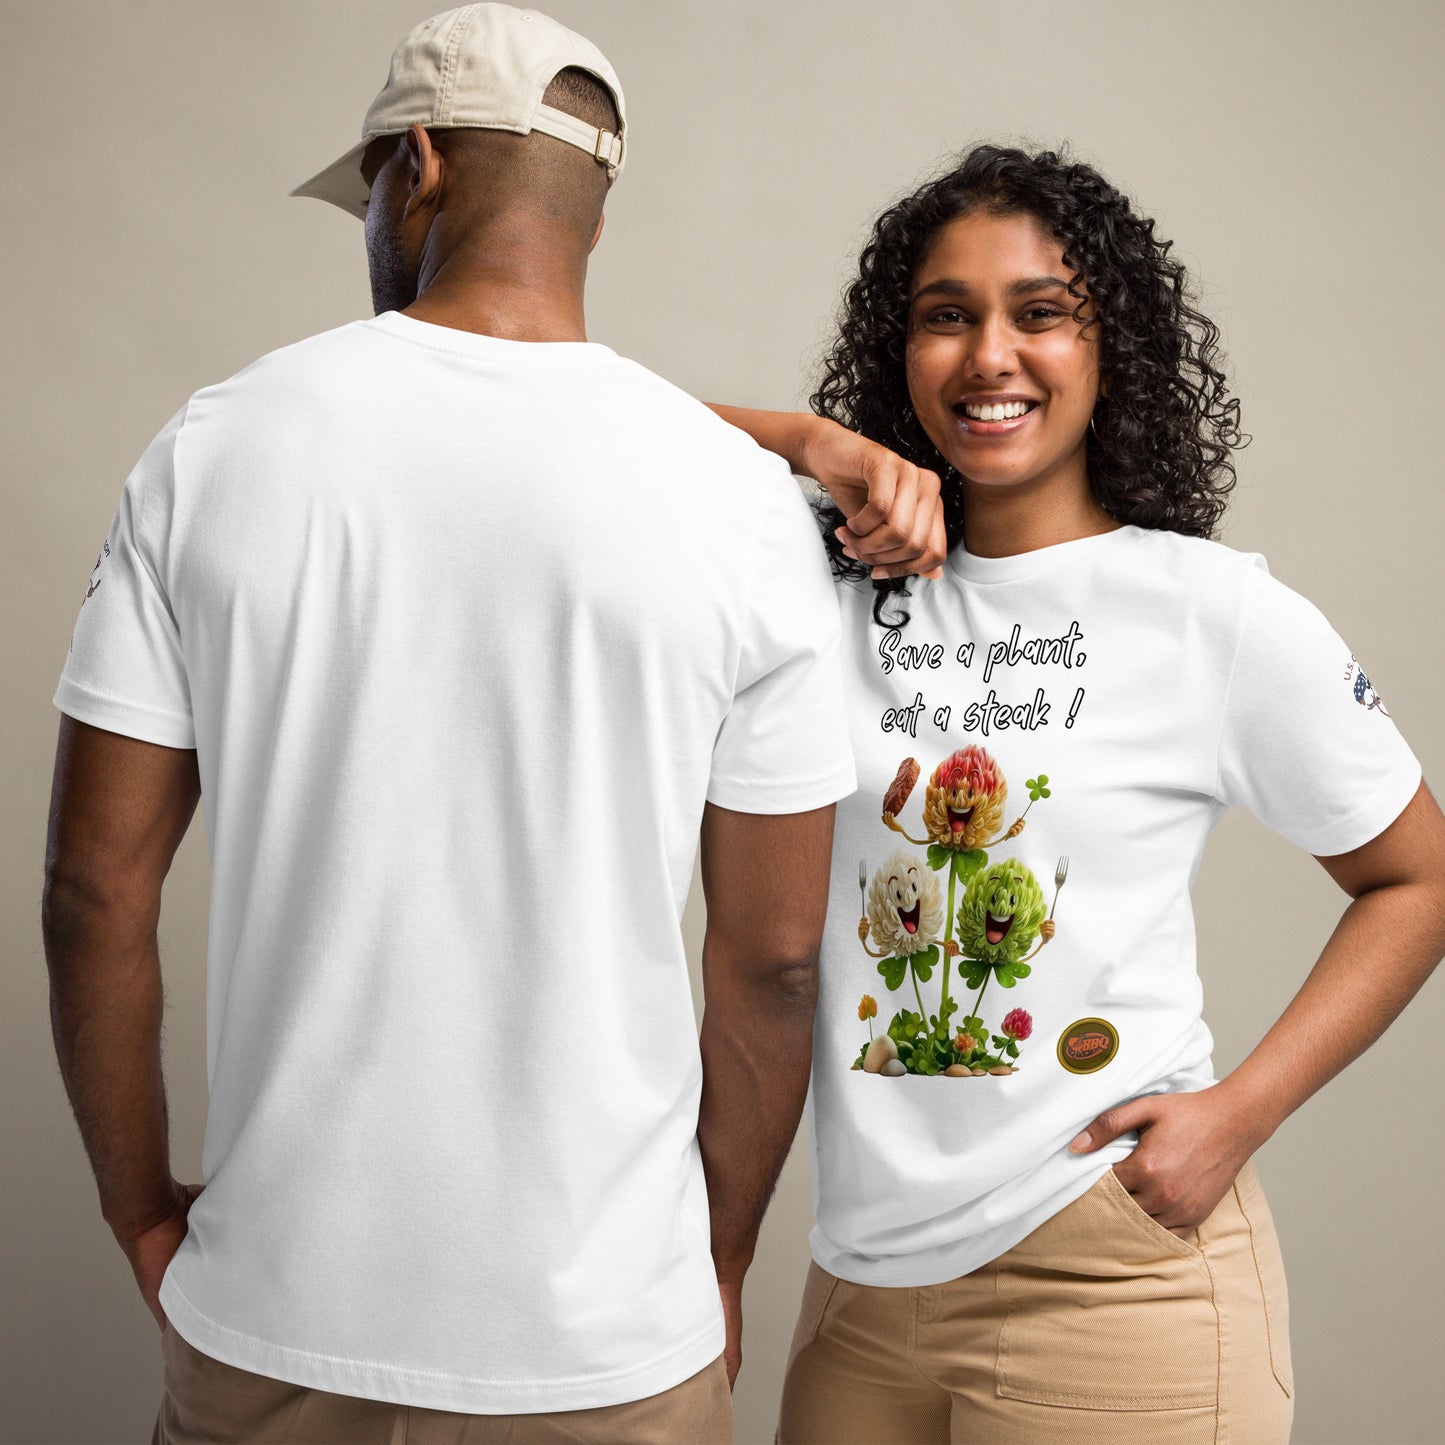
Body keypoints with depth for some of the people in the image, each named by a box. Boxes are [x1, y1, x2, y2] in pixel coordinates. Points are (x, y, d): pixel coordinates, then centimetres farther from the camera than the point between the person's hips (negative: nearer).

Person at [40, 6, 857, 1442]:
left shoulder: (216, 444, -6)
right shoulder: (738, 500, -9)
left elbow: (96, 887, -4)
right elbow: (774, 955, -5)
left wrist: (143, 1212, 10)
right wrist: (719, 1263, 10)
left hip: (275, 1321, 1)